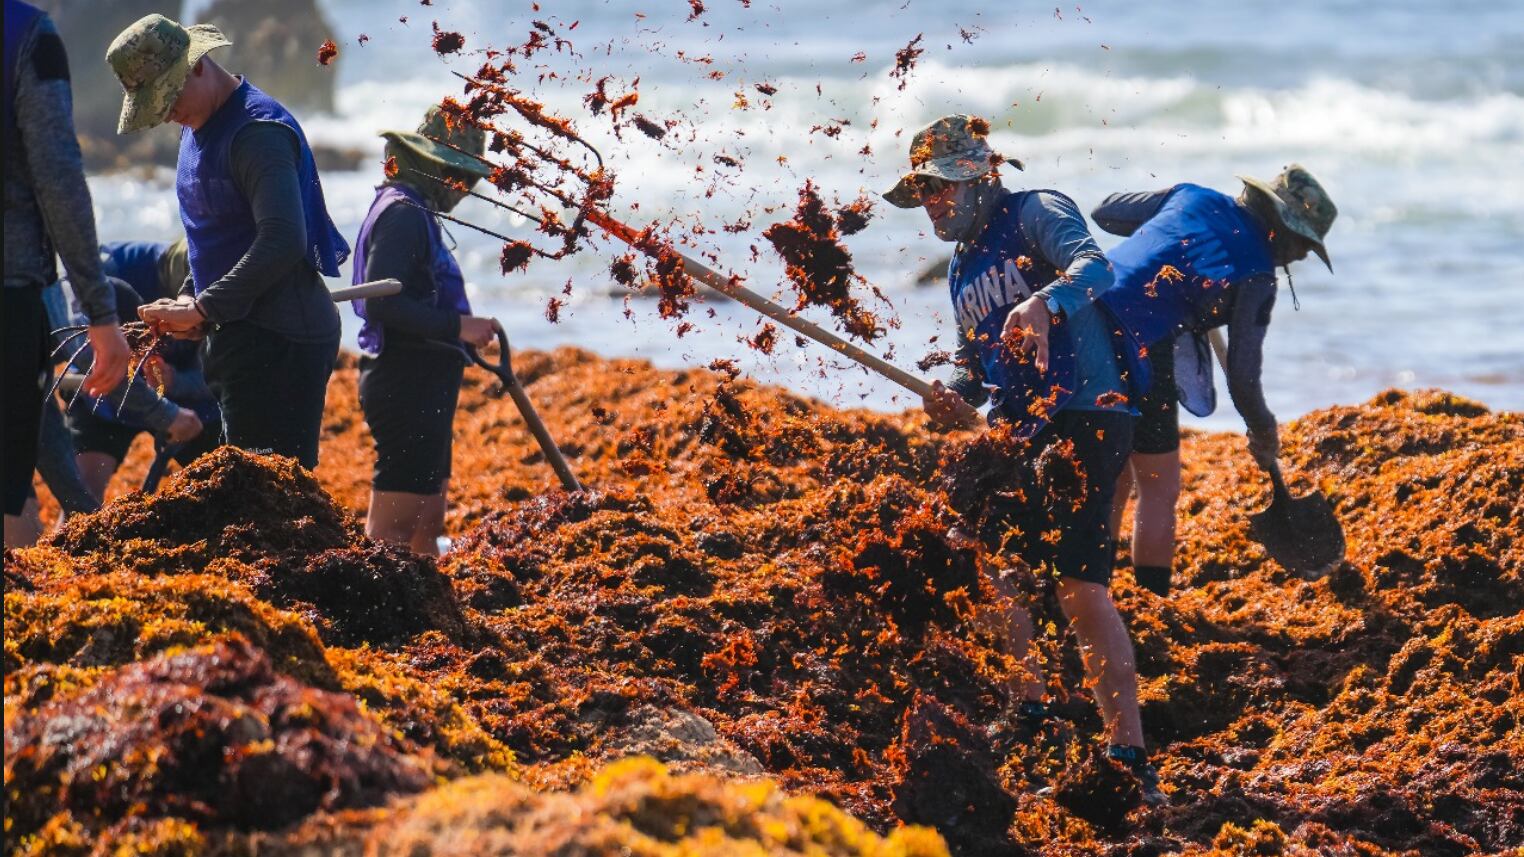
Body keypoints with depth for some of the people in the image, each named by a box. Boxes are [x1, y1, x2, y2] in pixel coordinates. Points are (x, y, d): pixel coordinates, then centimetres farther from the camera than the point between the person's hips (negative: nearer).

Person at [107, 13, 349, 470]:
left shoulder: (258, 131, -16)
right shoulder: (198, 130, 17)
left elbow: (283, 241, -27)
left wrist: (204, 309, -24)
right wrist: (188, 299, 9)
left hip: (278, 341, -10)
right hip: (244, 337, 10)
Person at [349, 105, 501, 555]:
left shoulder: (411, 210, 18)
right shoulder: (404, 214, -15)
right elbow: (382, 302, -24)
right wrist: (457, 326, -23)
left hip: (422, 389, 11)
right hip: (409, 387, -11)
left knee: (427, 524, 16)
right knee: (392, 526, -10)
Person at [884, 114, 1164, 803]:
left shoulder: (1034, 214, -4)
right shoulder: (962, 267, 22)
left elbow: (1093, 266, -24)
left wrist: (1045, 302, -46)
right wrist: (957, 396, 4)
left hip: (1082, 418, -10)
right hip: (1017, 435, 10)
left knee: (1080, 586, -17)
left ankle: (1130, 756, -16)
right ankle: (1028, 709, 26)